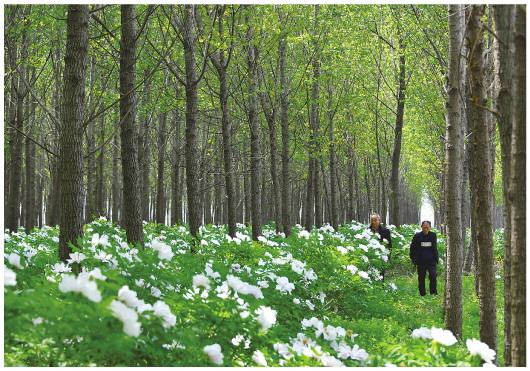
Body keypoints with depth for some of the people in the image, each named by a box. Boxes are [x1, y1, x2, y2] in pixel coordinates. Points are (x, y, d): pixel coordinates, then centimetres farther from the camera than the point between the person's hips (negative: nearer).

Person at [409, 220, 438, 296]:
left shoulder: (433, 235, 7)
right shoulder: (417, 236, 2)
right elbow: (412, 248, 10)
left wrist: (436, 258, 12)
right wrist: (413, 259, 3)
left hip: (431, 261, 0)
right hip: (421, 262, 0)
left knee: (433, 276, -16)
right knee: (421, 278, 5)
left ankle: (433, 292, -6)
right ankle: (422, 294, 16)